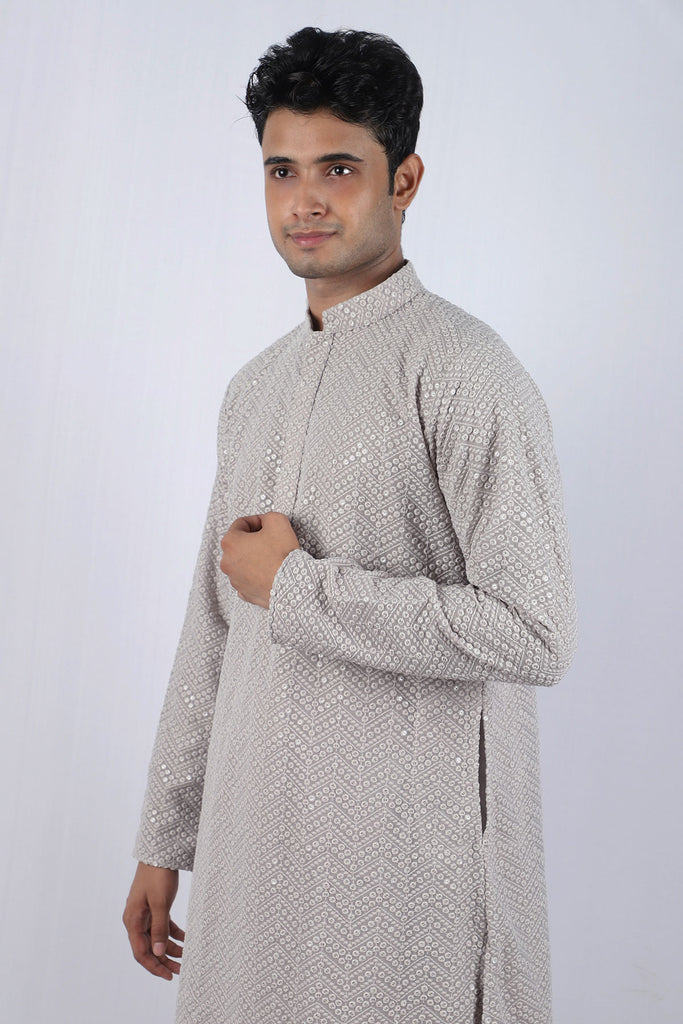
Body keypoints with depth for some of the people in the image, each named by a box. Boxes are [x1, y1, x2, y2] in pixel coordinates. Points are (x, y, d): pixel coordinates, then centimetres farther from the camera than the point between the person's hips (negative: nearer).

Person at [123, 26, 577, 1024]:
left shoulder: (464, 372, -12)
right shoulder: (255, 389, 11)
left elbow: (534, 634, -20)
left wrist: (297, 585, -15)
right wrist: (164, 842, 15)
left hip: (410, 864, -6)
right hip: (254, 846, 7)